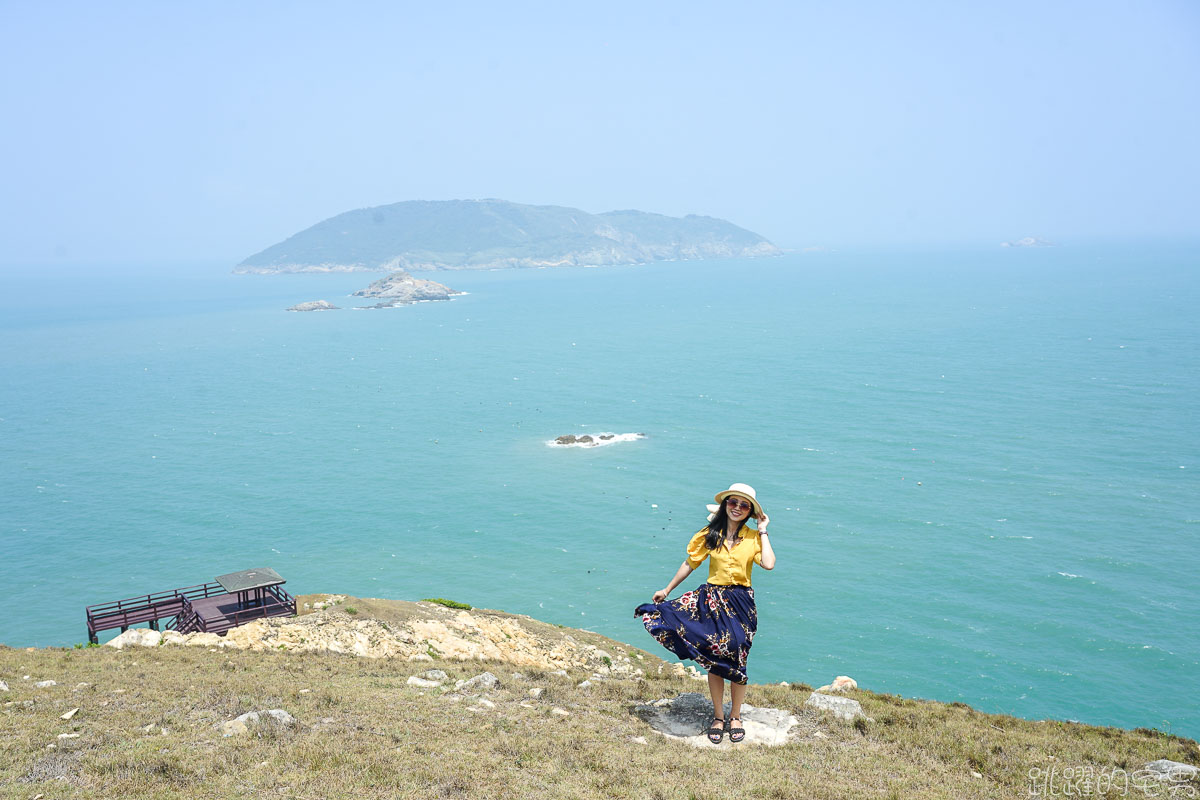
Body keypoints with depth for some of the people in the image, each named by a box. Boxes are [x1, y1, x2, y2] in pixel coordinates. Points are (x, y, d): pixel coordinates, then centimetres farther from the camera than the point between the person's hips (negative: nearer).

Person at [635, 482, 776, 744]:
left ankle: (735, 717, 24)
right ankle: (718, 717, 23)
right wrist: (667, 590, 13)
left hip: (741, 603, -1)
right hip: (712, 601, 1)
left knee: (736, 661, 5)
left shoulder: (753, 537, 0)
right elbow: (689, 564, 10)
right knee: (714, 661, 7)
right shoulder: (710, 534, 2)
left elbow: (769, 564, -17)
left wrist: (763, 531, -9)